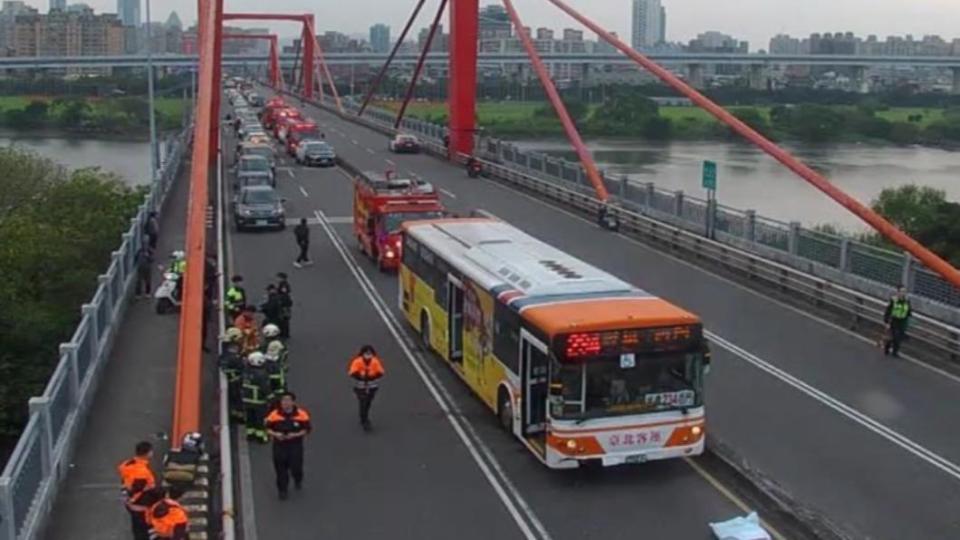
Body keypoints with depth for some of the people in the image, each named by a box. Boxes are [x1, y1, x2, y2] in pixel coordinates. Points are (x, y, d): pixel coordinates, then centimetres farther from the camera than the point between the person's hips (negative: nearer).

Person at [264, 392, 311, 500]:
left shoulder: (302, 415, -10)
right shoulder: (274, 415, -9)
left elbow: (306, 429, -4)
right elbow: (268, 429, 1)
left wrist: (295, 435, -19)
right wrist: (275, 434, -19)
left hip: (295, 445, -1)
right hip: (279, 445, 1)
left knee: (296, 467, 2)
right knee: (281, 469, 8)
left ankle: (298, 481, 39)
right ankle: (282, 490, 30)